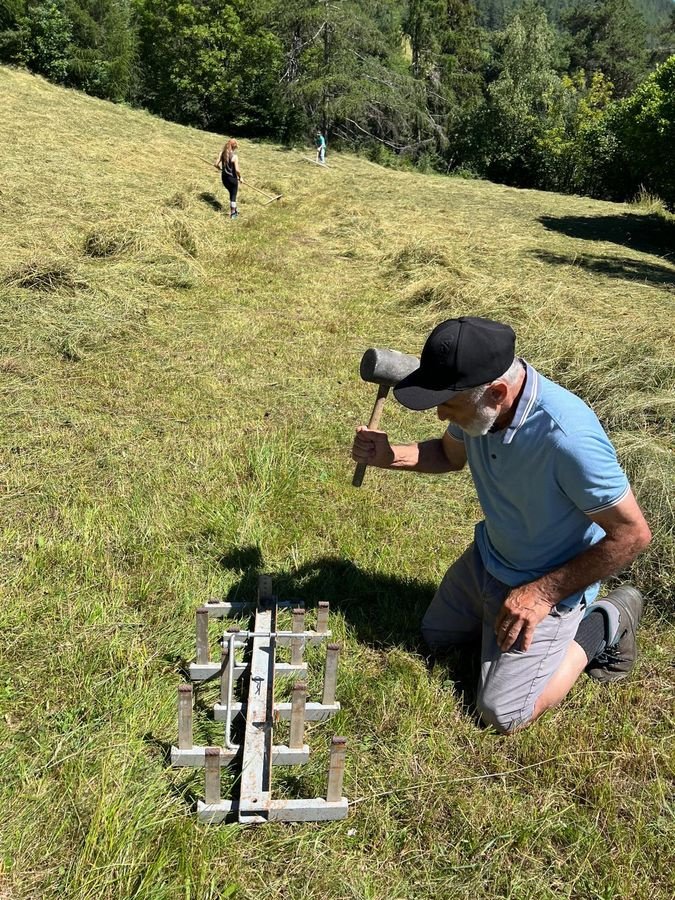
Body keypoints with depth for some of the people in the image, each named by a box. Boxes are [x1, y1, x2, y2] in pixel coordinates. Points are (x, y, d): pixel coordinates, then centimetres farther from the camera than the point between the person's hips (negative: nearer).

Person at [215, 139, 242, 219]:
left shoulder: (222, 153, -5)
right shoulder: (234, 156, -21)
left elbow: (216, 164, -2)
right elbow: (237, 170, -22)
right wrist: (240, 177, -4)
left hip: (224, 177, 5)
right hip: (232, 178, -5)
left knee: (231, 194, 24)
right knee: (233, 195, 12)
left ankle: (234, 210, 37)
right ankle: (233, 213, 21)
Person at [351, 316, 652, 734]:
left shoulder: (568, 437, -39)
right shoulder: (476, 402, -17)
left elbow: (632, 534, -27)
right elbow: (451, 454, 6)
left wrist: (542, 593, -22)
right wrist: (390, 456, -14)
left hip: (548, 580, -7)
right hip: (488, 555, 7)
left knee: (502, 714, -5)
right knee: (436, 637, 23)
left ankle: (602, 626, 10)